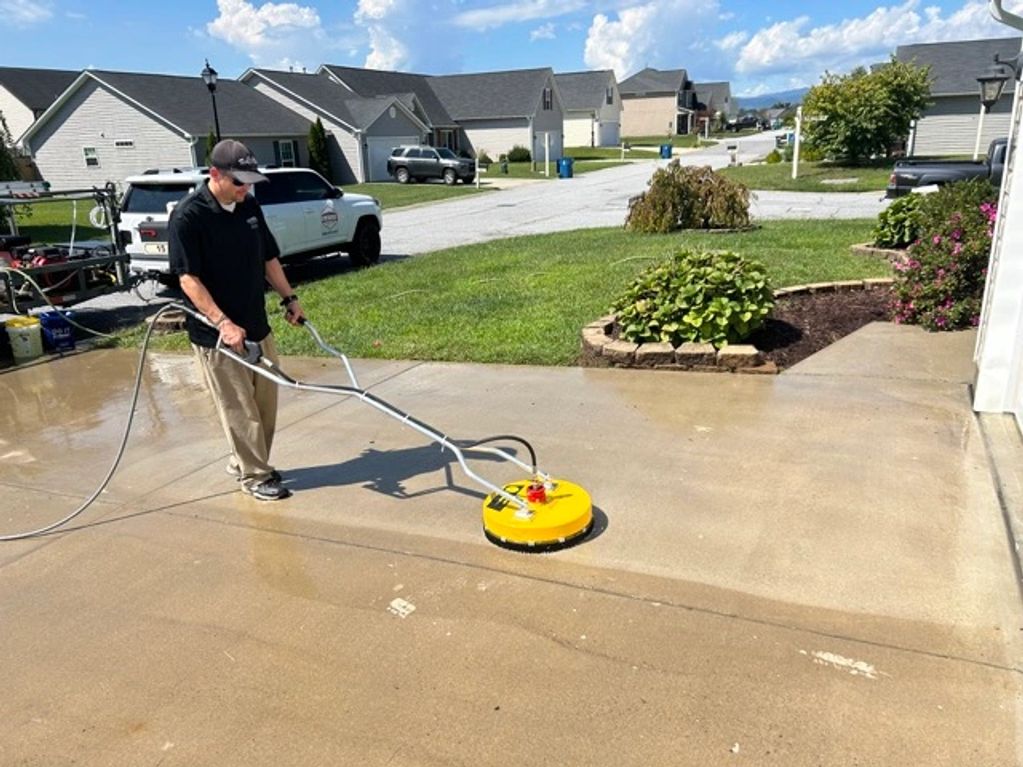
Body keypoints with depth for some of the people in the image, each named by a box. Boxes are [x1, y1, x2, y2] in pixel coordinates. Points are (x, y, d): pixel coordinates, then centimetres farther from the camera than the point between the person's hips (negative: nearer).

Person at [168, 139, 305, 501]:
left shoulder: (249, 206, 5)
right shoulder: (187, 216, -16)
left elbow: (269, 258, 15)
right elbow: (189, 279, -19)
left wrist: (289, 297, 10)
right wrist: (223, 323, -26)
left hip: (257, 325, 7)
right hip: (216, 334, -7)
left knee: (266, 401, 15)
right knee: (239, 408, 2)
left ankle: (242, 461, 32)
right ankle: (255, 475, 15)